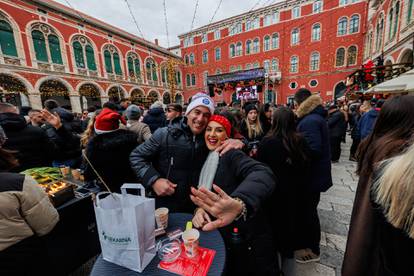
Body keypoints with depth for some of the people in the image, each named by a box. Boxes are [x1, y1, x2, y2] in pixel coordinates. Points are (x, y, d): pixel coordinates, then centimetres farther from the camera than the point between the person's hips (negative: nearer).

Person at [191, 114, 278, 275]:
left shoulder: (231, 155, -20)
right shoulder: (206, 160, 2)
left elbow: (263, 174, -41)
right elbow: (202, 192, 6)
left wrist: (239, 203, -61)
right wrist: (199, 208, -17)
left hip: (249, 242, -5)